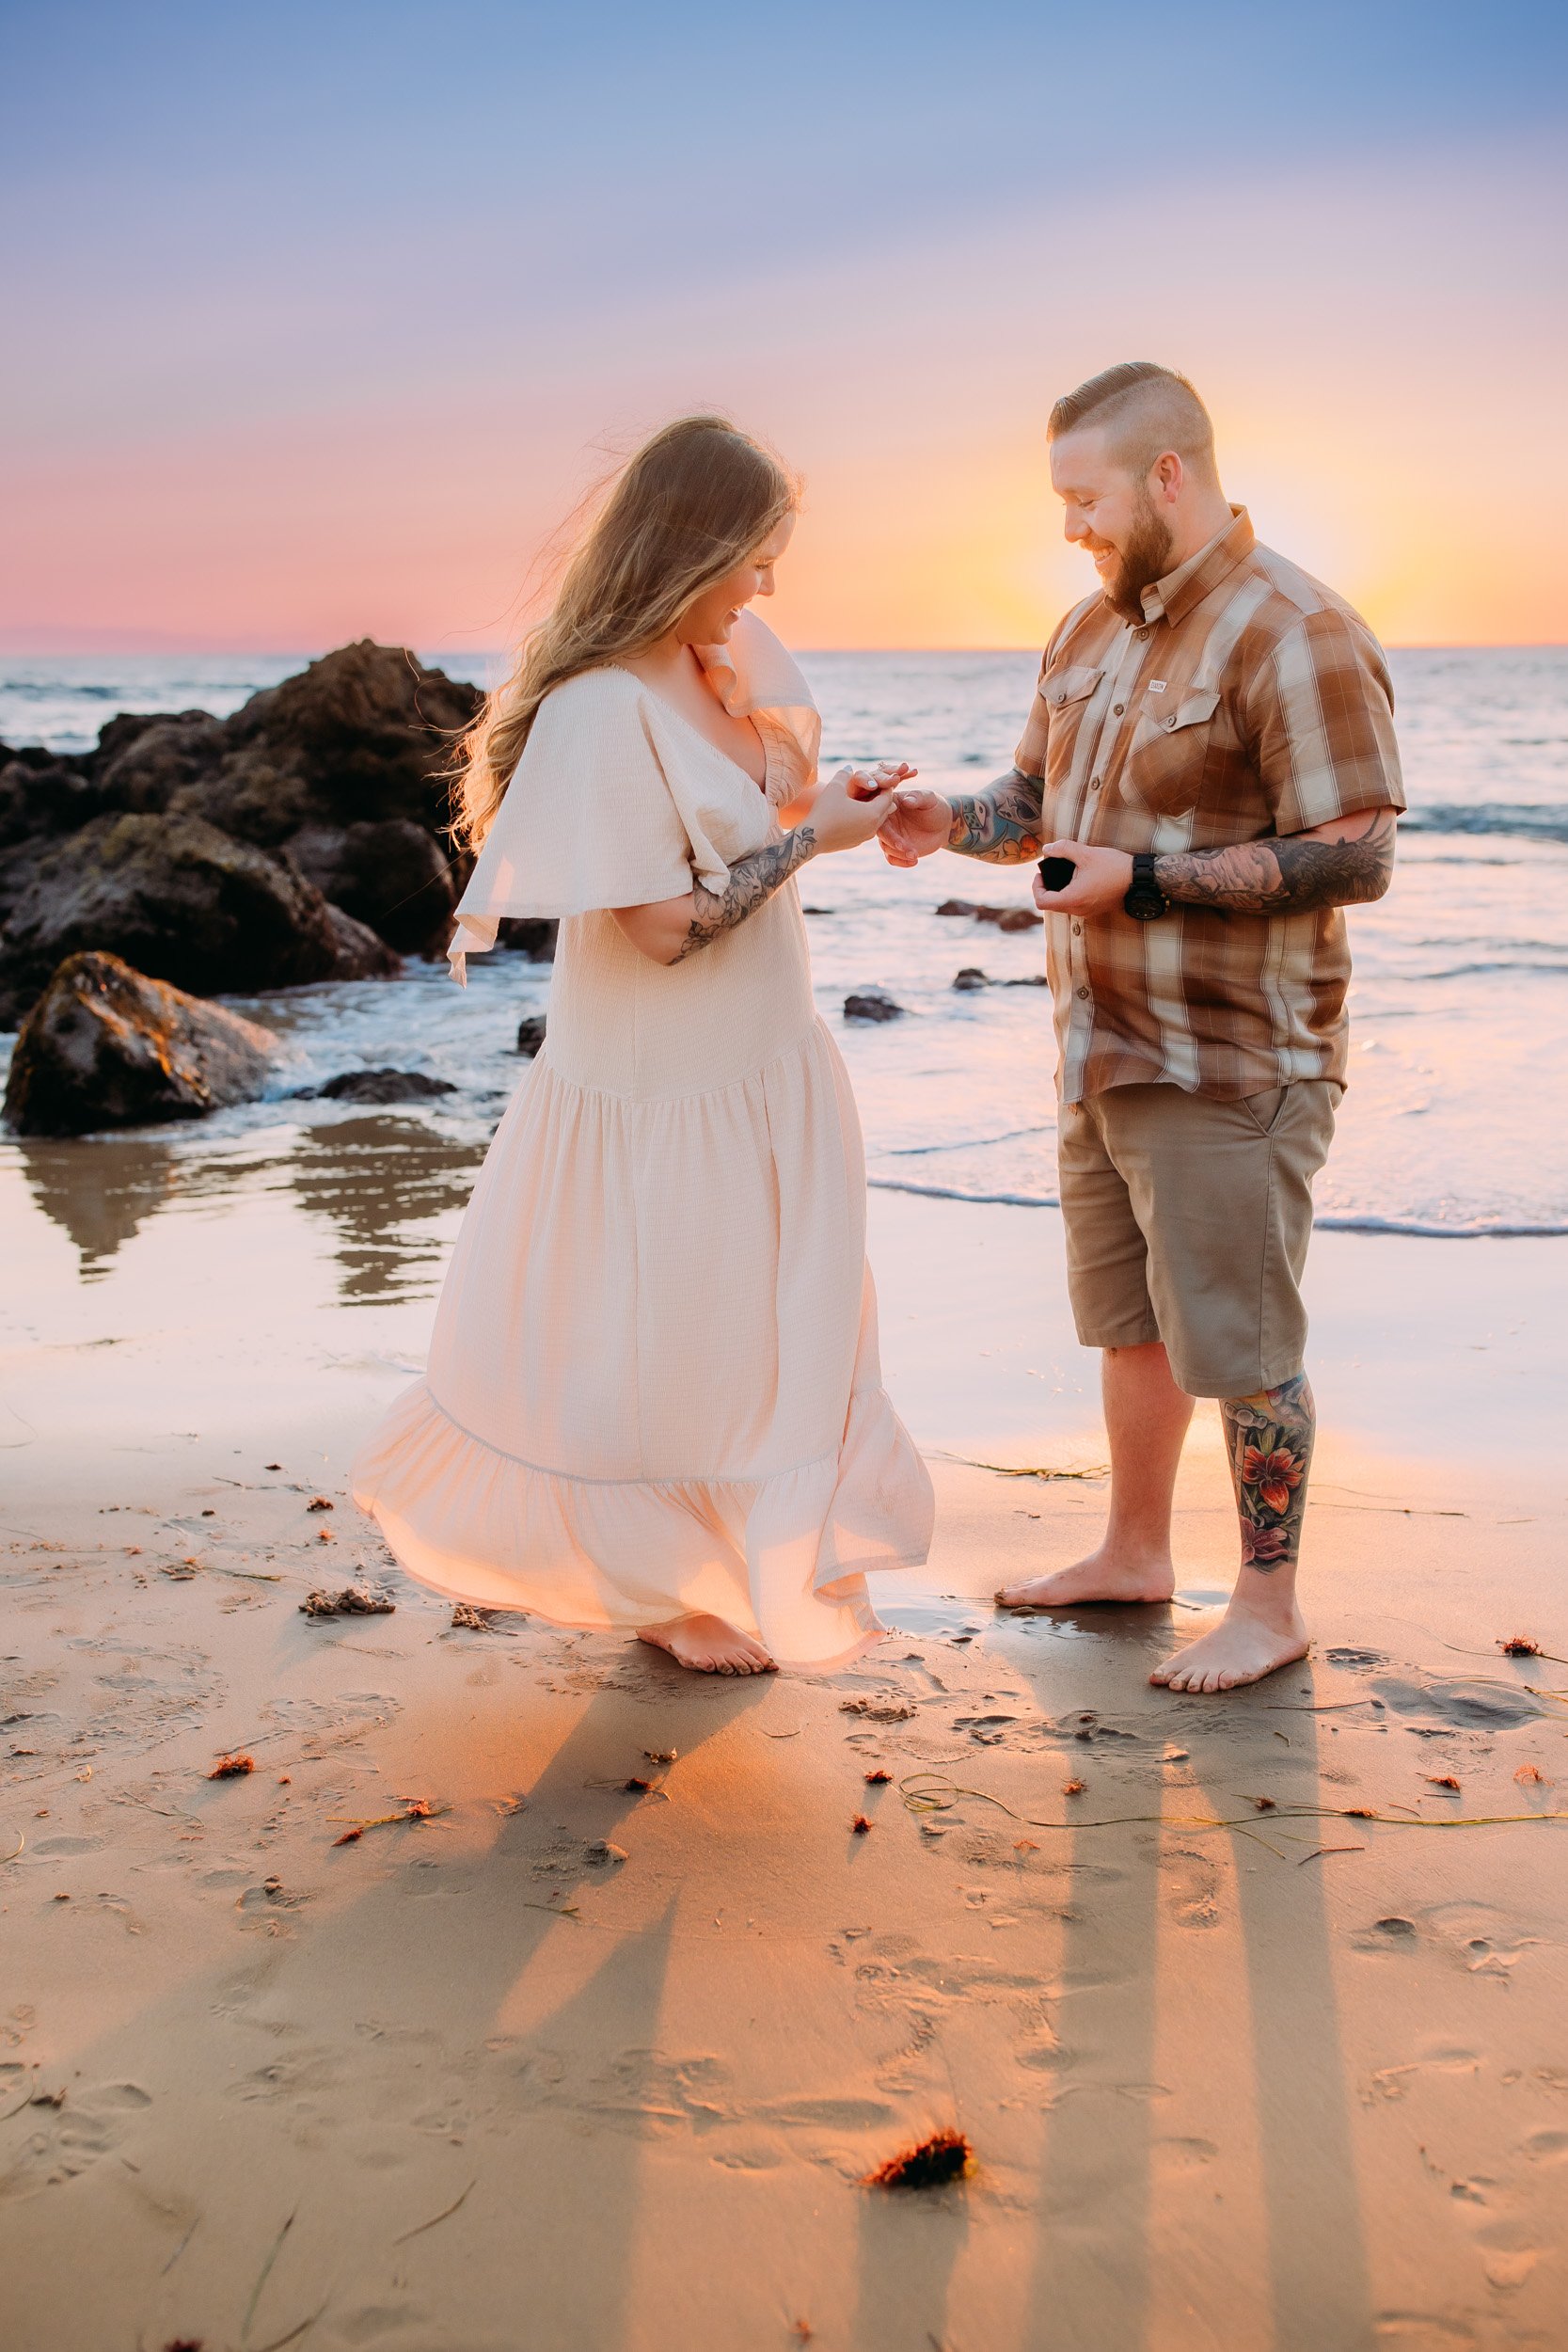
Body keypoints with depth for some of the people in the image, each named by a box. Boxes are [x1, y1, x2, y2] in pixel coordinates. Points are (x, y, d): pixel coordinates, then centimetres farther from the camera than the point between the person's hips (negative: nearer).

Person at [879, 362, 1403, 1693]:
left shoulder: (1293, 635, -17)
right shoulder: (1094, 629, 10)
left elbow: (1354, 858, -21)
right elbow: (1039, 798, 20)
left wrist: (1144, 879, -23)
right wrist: (951, 824, -2)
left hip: (1228, 1069, -8)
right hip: (1104, 1052, 8)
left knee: (1239, 1342, 1)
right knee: (1130, 1319, 19)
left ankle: (1270, 1606, 16)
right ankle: (1135, 1552, 36)